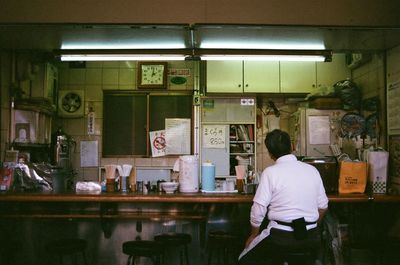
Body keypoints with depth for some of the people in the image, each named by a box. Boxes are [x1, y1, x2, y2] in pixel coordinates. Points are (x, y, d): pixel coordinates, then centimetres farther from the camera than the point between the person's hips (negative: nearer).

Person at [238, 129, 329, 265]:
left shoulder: (270, 172, -9)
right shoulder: (312, 170, 4)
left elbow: (258, 209, -9)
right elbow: (323, 207, 9)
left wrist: (254, 235, 7)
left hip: (281, 236, -5)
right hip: (312, 237, 5)